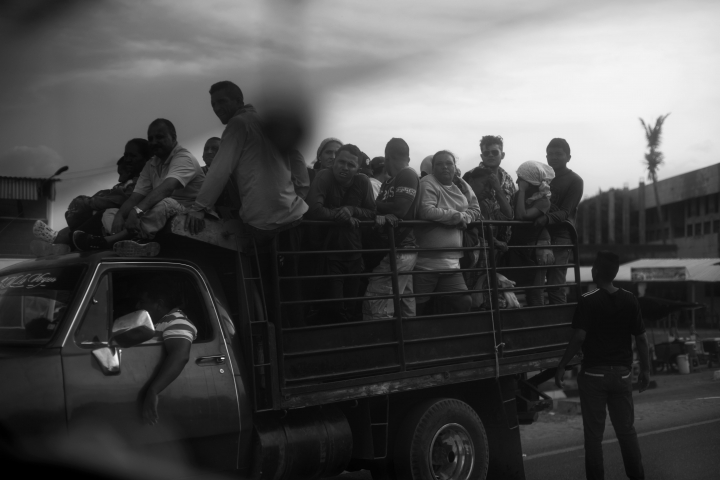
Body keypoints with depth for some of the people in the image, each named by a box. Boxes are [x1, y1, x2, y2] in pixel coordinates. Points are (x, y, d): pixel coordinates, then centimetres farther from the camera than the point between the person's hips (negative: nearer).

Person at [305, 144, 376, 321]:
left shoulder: (362, 181, 1)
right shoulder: (324, 177, -11)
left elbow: (373, 213, 2)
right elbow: (313, 210, -23)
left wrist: (351, 210, -14)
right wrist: (341, 214, -16)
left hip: (354, 252, 4)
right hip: (330, 252, -4)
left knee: (352, 306, 15)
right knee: (335, 308, -7)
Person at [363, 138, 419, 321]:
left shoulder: (408, 176, -7)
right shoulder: (391, 181, 21)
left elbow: (399, 209, -18)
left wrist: (373, 206, -4)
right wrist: (381, 213, -12)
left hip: (399, 251, -10)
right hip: (404, 250, 10)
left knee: (375, 306, -15)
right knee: (406, 308, 12)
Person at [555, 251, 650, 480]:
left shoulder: (588, 301, -12)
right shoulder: (630, 300, 1)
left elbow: (579, 338, -17)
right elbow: (641, 338, 2)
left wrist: (562, 366, -10)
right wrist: (645, 369, 11)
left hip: (594, 373, -4)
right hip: (622, 373, 4)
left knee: (594, 433, 5)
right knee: (626, 429, 14)